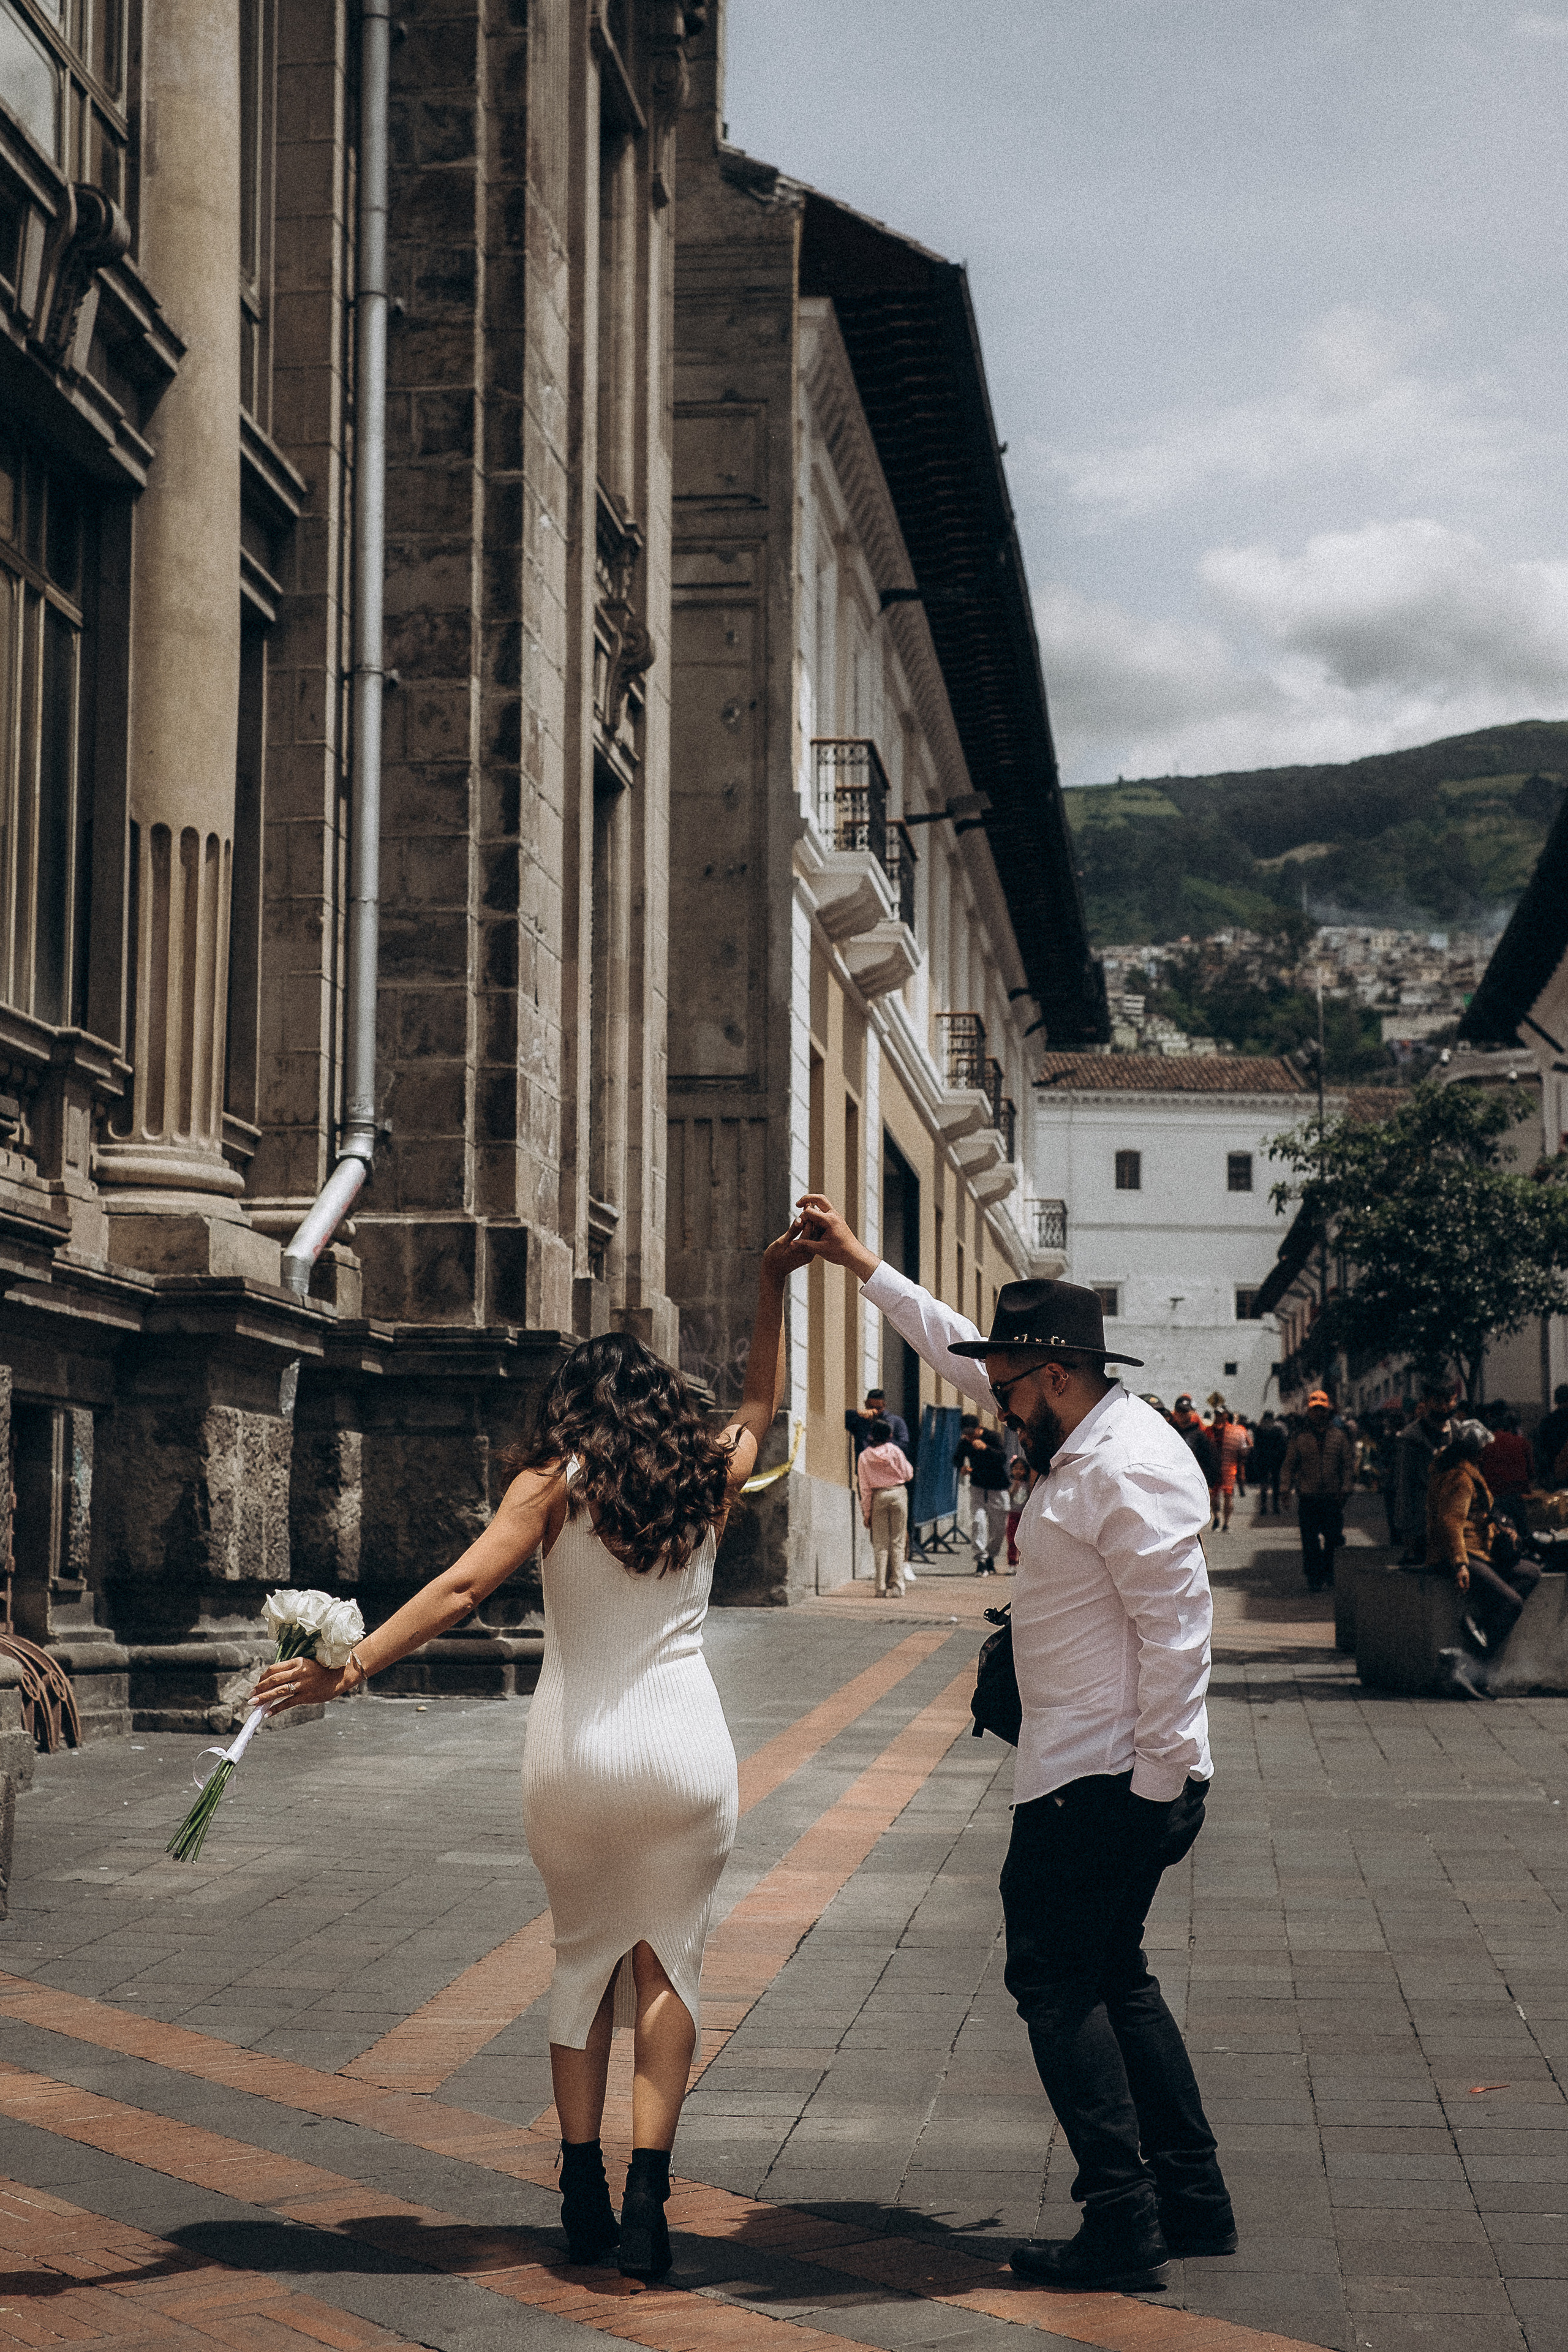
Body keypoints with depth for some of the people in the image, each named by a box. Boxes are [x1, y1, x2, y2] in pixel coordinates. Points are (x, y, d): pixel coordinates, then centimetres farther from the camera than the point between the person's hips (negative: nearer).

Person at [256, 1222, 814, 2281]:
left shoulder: (553, 1483, -1)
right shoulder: (709, 1477, 6)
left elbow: (461, 1588, -14)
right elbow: (761, 1406, 27)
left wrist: (350, 1666, -18)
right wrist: (774, 1284, 30)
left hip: (574, 1752, -1)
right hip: (685, 1751, 1)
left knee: (583, 1955, 15)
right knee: (667, 1962, 6)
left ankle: (582, 2188, 12)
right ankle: (646, 2194, -8)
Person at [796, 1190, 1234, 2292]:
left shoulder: (1126, 1471, -20)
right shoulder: (1083, 1436, 11)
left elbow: (1178, 1632, -24)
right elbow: (960, 1351, 24)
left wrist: (1156, 1787, -22)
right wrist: (862, 1265, 27)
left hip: (1103, 1784, -10)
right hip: (1087, 1776, 10)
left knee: (1059, 1983, -5)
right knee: (1113, 1979, 15)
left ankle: (1122, 2222, -4)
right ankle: (1193, 2200, 19)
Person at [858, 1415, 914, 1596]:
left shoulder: (865, 1457, 0)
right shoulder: (894, 1450, -5)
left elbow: (865, 1488, 1)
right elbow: (908, 1474, 1)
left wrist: (867, 1513, 6)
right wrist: (908, 1464, 20)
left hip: (878, 1497, 1)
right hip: (898, 1493, -1)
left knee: (880, 1543, 7)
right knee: (897, 1541, 4)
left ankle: (882, 1587, 3)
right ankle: (897, 1586, 0)